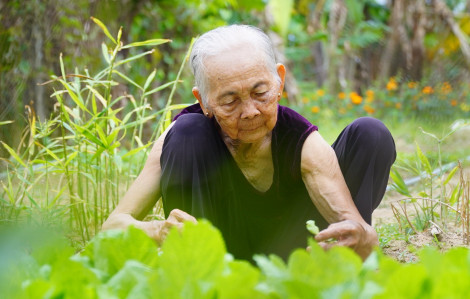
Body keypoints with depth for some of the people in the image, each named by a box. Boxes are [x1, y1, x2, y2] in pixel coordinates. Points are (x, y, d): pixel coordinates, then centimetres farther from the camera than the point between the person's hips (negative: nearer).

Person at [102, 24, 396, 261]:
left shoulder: (305, 144, -26)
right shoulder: (191, 133, -24)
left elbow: (362, 234, -35)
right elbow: (113, 225, -26)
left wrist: (362, 239, -60)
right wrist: (159, 231, -49)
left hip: (286, 253, 1)